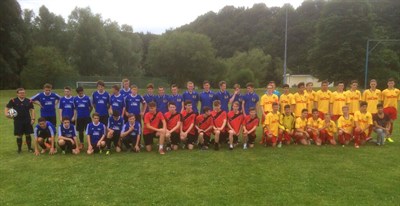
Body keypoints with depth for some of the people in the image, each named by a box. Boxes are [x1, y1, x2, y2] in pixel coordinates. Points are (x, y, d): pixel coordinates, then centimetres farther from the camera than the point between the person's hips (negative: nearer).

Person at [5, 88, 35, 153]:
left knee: (28, 135, 7)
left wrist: (33, 119, -2)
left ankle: (29, 148, 19)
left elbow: (32, 110, 6)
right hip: (18, 121, -1)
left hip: (27, 121, 1)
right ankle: (19, 149, 20)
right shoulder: (13, 101, -2)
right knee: (19, 135, 5)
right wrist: (6, 114, -17)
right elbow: (7, 108, 3)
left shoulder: (29, 101, 2)